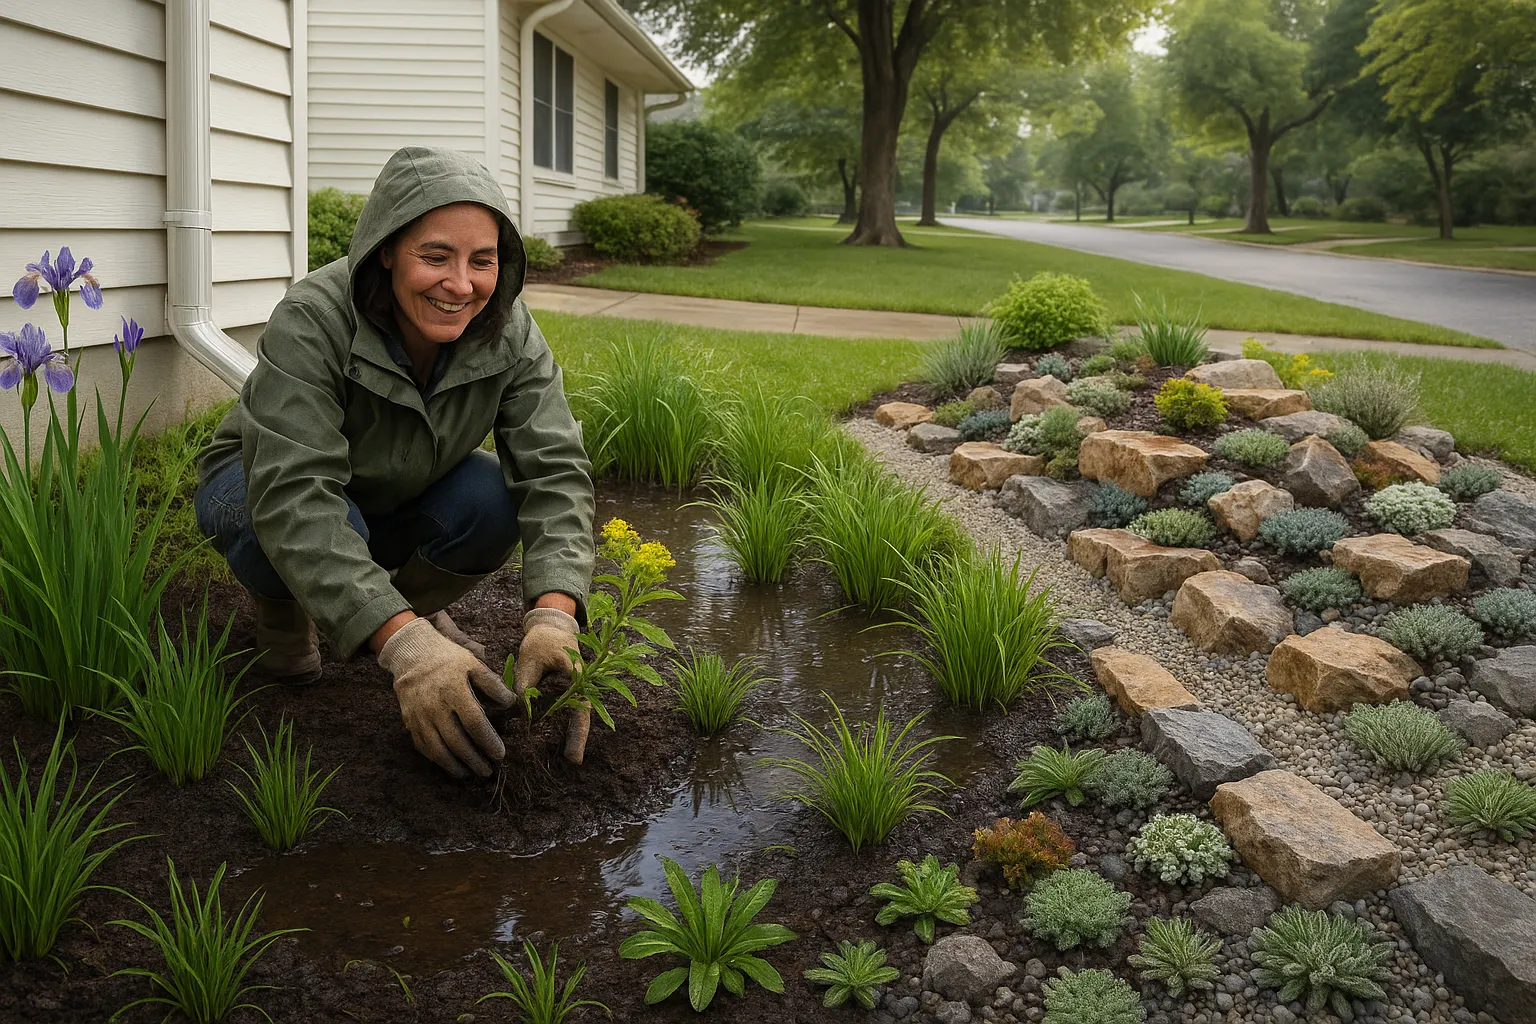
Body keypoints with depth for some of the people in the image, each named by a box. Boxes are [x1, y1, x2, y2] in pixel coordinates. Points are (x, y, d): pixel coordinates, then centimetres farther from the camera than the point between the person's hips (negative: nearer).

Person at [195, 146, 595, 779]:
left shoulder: (509, 334, -22)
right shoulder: (311, 322, -36)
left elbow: (553, 472, -28)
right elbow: (294, 497, -45)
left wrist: (552, 618, -47)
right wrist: (403, 645, -56)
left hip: (395, 501, 3)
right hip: (264, 484, -3)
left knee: (492, 501, -28)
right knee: (286, 531, -38)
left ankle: (419, 599, 5)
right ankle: (283, 610, 0)